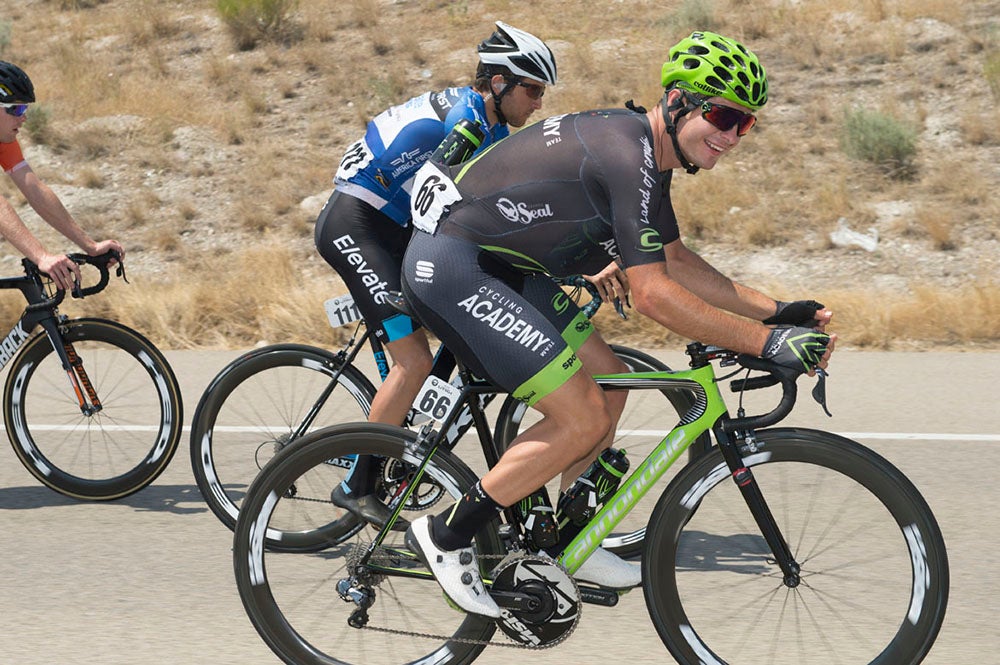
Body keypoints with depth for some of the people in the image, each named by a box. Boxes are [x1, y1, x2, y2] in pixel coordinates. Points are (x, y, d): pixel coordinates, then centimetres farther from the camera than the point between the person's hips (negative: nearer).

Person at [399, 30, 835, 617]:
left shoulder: (649, 152, 9)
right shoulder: (626, 156, -23)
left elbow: (677, 261, 17)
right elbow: (654, 294, -28)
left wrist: (777, 312, 8)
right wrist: (766, 343, -27)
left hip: (497, 264, 11)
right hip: (451, 267, -11)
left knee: (607, 385, 13)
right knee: (582, 420, -11)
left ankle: (558, 542, 25)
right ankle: (446, 534, -2)